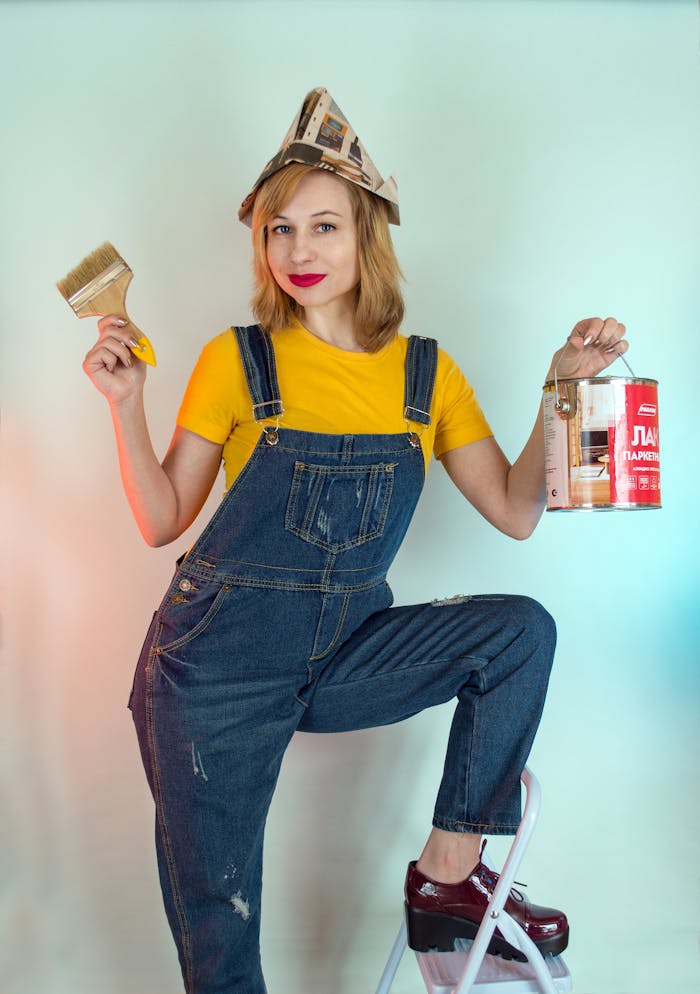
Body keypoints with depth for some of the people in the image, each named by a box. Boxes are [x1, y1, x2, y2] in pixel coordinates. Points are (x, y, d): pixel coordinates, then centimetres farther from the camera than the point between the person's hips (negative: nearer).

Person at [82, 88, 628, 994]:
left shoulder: (427, 373, 1)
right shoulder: (235, 363, -5)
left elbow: (514, 512, -1)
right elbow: (164, 521, -3)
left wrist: (563, 388, -7)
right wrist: (125, 403, -14)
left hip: (344, 651, 2)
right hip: (220, 655, -2)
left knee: (521, 631, -16)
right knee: (214, 920, 4)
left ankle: (448, 872, -3)